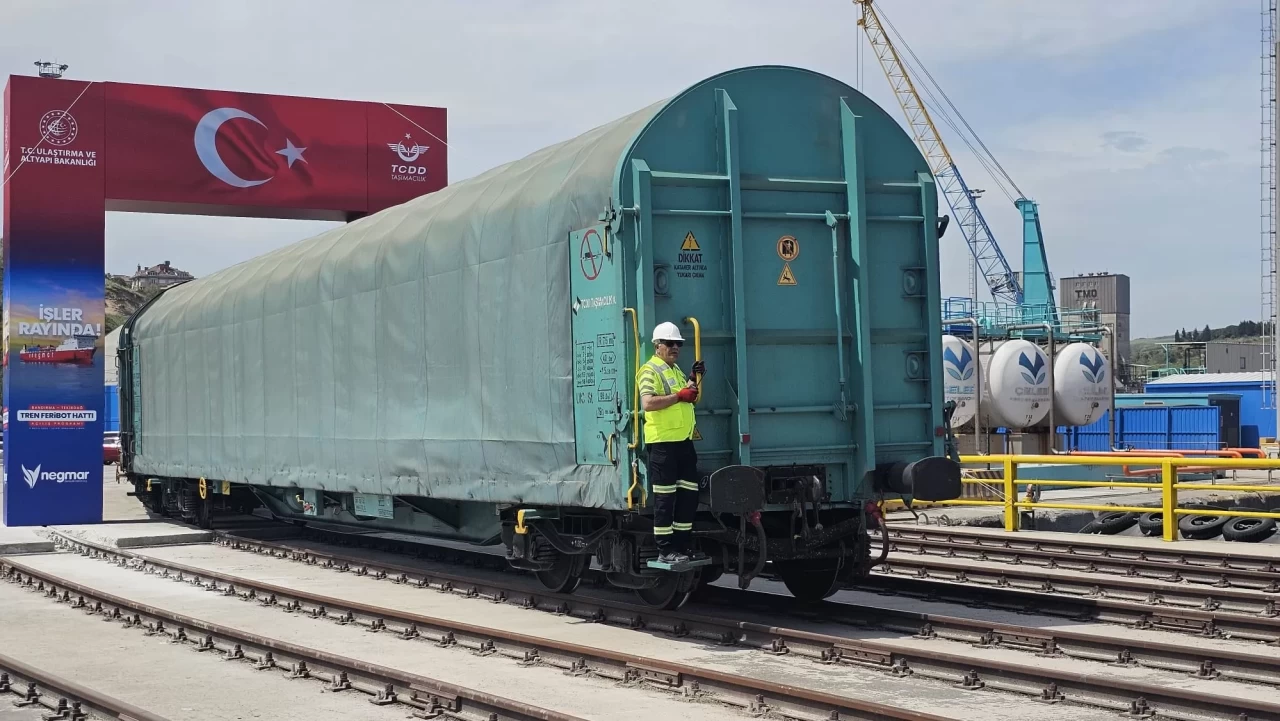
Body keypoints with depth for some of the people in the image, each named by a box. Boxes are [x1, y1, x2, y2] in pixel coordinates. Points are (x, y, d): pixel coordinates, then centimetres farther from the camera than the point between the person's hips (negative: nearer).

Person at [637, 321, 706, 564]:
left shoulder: (676, 370, 20)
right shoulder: (650, 370, -9)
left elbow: (688, 397, 30)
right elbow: (648, 403, -23)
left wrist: (696, 378, 14)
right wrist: (679, 396, -21)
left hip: (684, 441, 9)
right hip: (663, 443, -9)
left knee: (689, 494, 11)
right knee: (665, 498, -6)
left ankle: (682, 544, 20)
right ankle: (665, 550, -2)